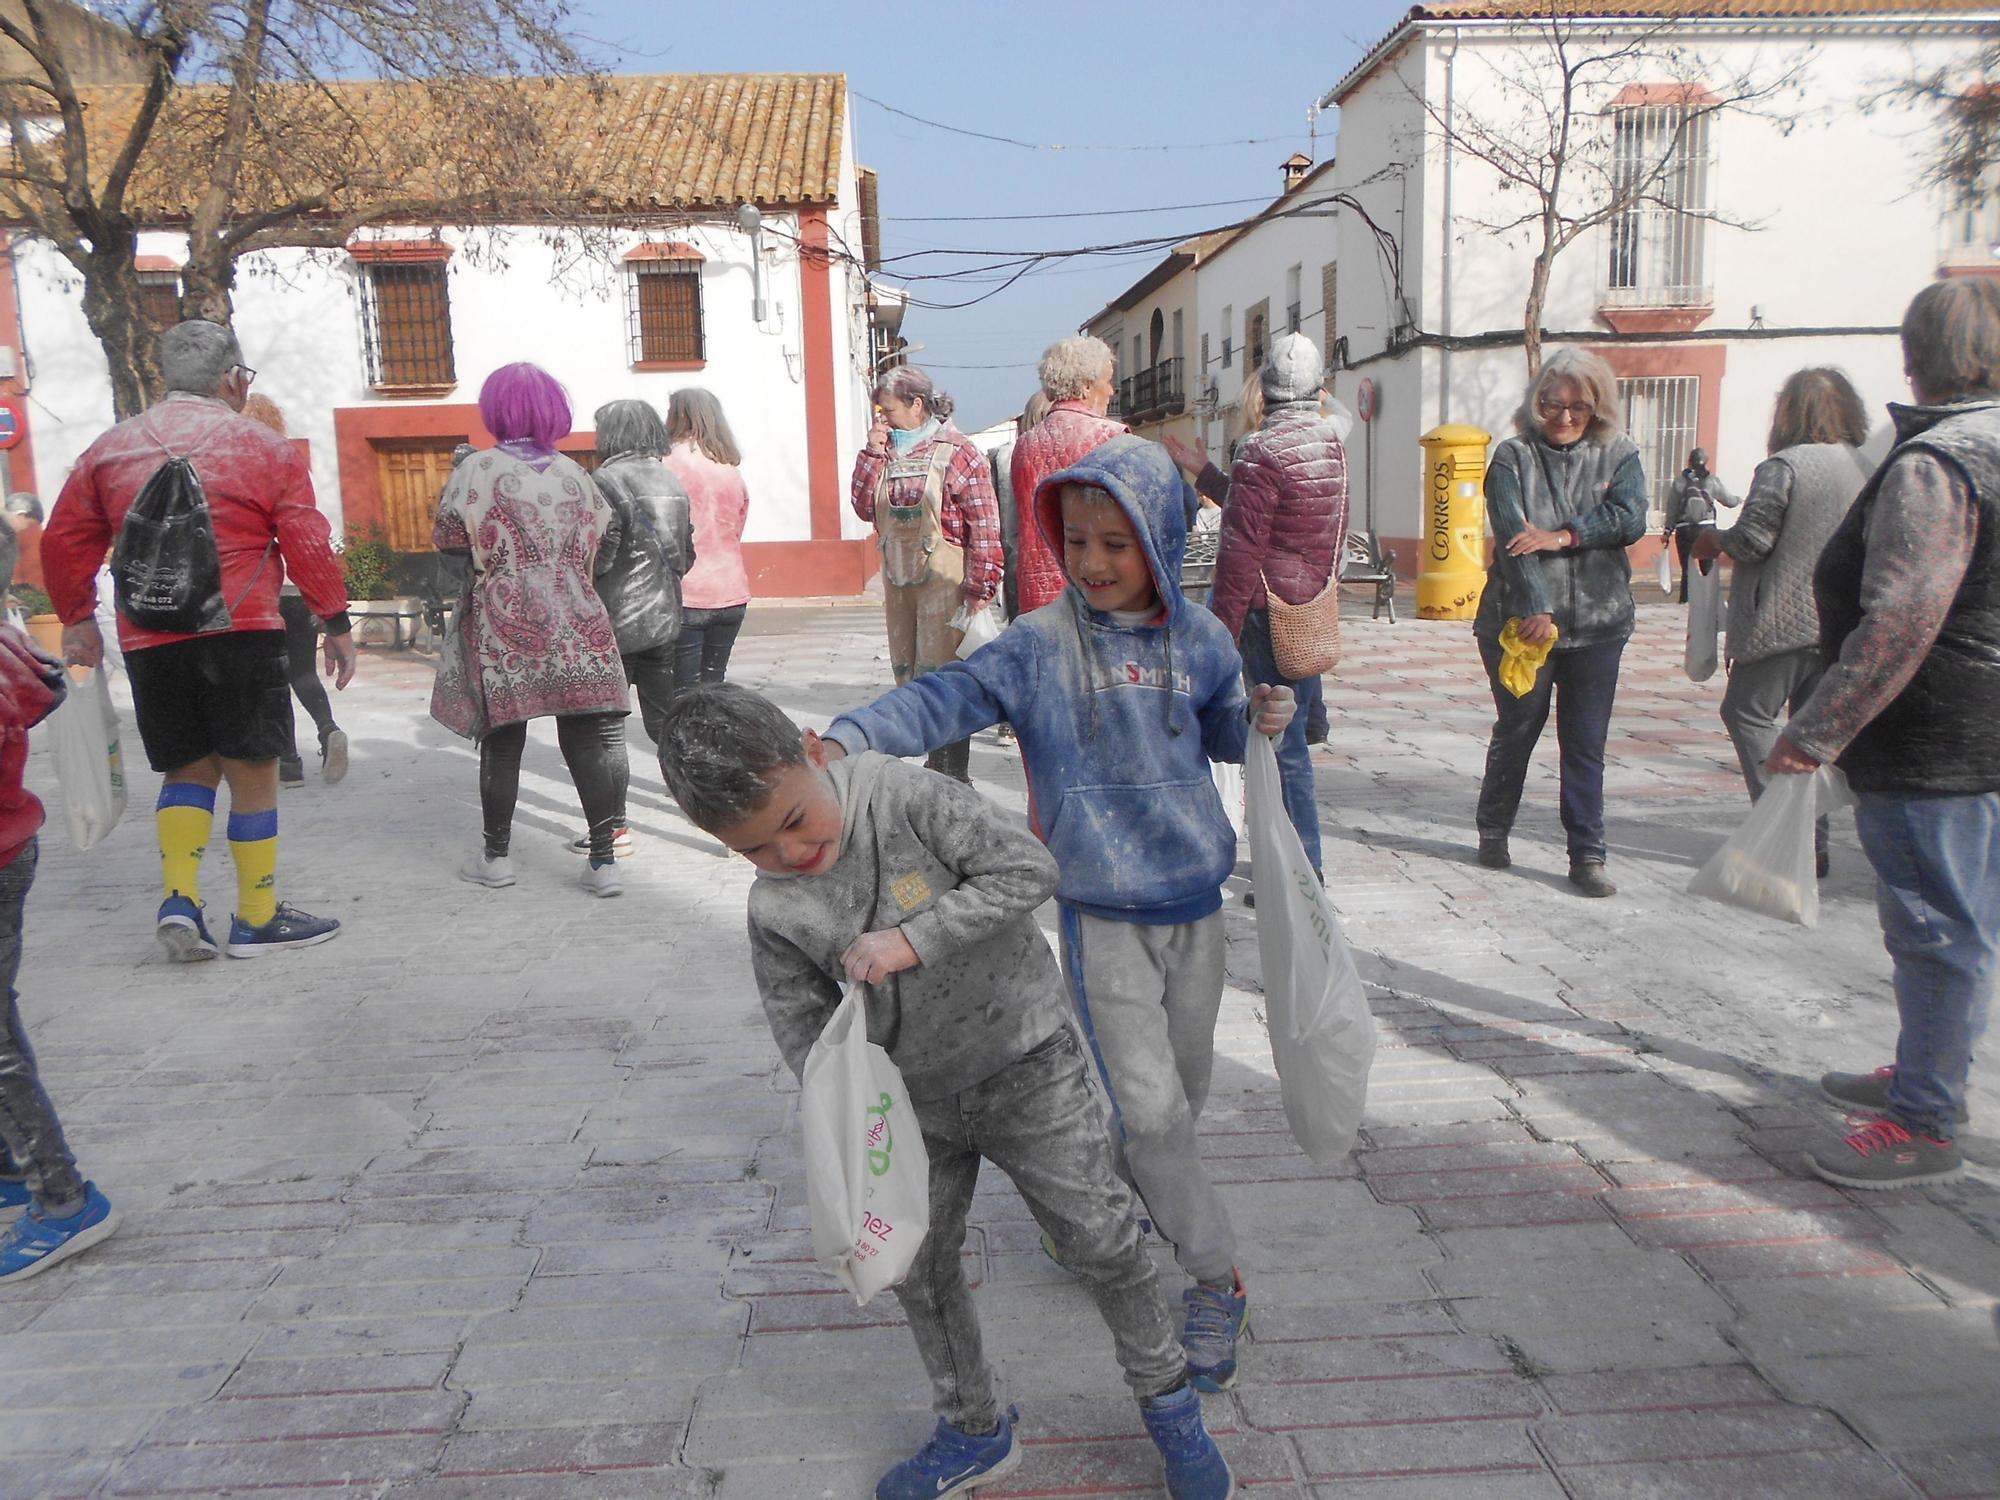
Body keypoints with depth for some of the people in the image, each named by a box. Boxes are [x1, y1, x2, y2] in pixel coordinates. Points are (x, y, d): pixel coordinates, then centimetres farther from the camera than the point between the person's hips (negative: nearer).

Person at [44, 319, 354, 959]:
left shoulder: (110, 447, 12)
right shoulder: (263, 446, 0)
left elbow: (65, 541, 15)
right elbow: (308, 542, -4)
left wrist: (77, 618, 26)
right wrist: (336, 623, 3)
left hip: (148, 641, 5)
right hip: (241, 630, -4)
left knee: (189, 768, 18)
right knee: (252, 772, 4)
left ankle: (178, 900, 5)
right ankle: (257, 919, 9)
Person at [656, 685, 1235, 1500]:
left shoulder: (907, 798, -22)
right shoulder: (775, 912, -10)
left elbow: (1028, 868, -26)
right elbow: (803, 1023, -3)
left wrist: (912, 939, -30)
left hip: (1023, 1063, -4)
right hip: (915, 1099, 4)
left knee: (1102, 1238, 2)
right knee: (919, 1268, 14)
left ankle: (1168, 1403, 27)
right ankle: (975, 1433, 38)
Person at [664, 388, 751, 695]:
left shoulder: (673, 464, -8)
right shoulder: (732, 471, 10)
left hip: (686, 595, -6)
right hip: (730, 594, 6)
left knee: (684, 694, -2)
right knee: (713, 688, 13)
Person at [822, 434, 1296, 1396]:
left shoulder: (1199, 640, 3)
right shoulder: (1040, 645, -9)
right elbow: (945, 699, -18)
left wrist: (1262, 719, -3)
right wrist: (846, 739, -34)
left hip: (1194, 901, 5)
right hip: (1100, 913, -4)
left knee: (1184, 1091, 16)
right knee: (1146, 1108, -8)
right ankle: (1217, 1278, 12)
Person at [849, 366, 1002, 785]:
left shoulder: (956, 450, -7)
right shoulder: (886, 451, 13)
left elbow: (985, 525, -10)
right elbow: (864, 507, 7)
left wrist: (981, 587, -15)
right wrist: (873, 453, -1)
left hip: (943, 580, -7)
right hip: (897, 581, 7)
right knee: (907, 674, 10)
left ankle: (953, 774, 0)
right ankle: (935, 763, 21)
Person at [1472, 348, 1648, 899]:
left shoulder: (1619, 455, 7)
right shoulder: (1513, 457, -1)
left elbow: (1630, 519, -9)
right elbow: (1513, 534, -13)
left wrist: (1562, 536, -21)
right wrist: (1536, 610, -24)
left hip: (1597, 625, 2)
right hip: (1520, 622, -1)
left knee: (1586, 745, 4)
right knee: (1516, 730, 12)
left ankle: (1587, 855, 10)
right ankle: (1493, 830, 31)